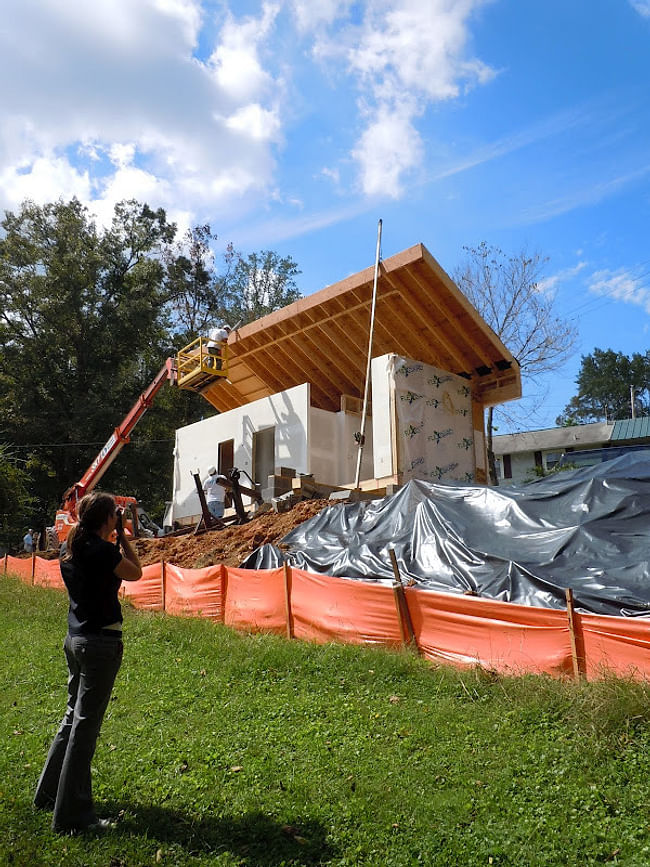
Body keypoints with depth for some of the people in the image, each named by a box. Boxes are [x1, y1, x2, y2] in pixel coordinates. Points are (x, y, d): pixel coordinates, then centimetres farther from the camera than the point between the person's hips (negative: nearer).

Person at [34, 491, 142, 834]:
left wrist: (114, 540, 13)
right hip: (100, 642, -9)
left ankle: (49, 793, 38)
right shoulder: (103, 550, -19)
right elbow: (135, 573, -4)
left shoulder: (72, 551, 6)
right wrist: (122, 536, 0)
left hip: (74, 639, 9)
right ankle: (71, 816, 11)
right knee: (85, 725, 0)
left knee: (73, 715, 23)